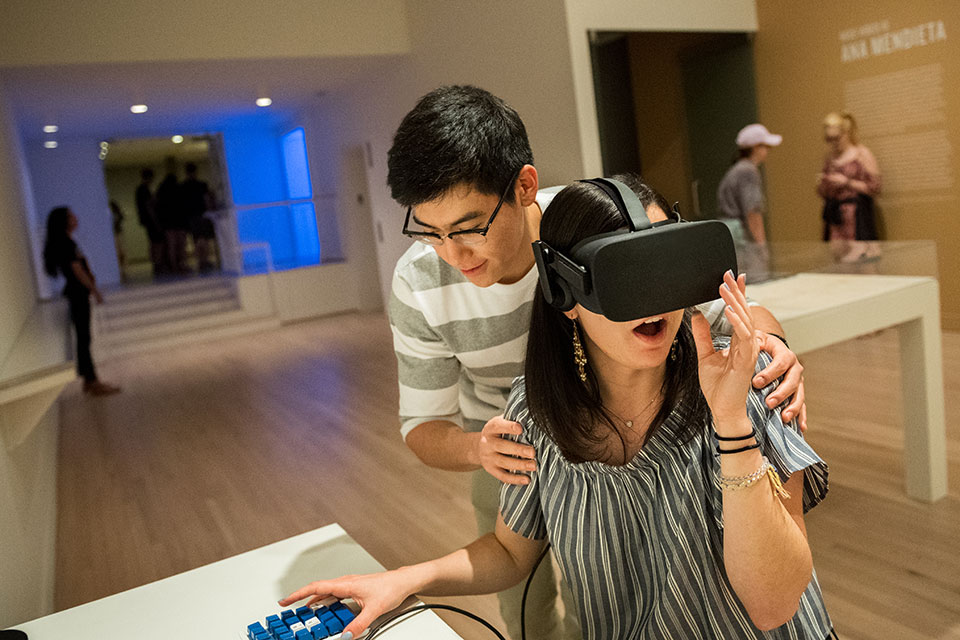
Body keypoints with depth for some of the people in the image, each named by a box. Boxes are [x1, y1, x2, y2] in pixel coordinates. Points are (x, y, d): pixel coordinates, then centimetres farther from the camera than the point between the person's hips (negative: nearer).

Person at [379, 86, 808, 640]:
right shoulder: (418, 285, -26)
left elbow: (727, 309, -20)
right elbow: (424, 424, -17)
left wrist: (770, 341, -43)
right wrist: (477, 448, -39)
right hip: (505, 450, 2)